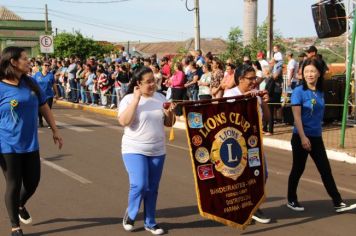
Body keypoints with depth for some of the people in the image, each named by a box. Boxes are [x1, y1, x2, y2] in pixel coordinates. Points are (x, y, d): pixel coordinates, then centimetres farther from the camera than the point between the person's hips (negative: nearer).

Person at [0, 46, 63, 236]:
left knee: (32, 182, 13)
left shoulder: (31, 83, 3)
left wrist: (54, 130, 13)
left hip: (30, 144, 5)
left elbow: (44, 107, 12)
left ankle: (21, 206, 46)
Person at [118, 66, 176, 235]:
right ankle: (130, 215, 13)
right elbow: (124, 121, -22)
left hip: (157, 151, 5)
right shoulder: (129, 99, -7)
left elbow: (169, 123, 11)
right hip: (135, 150, -4)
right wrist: (136, 99, -21)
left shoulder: (160, 98, 6)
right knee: (139, 185, -15)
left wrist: (171, 112, -10)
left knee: (152, 189, 11)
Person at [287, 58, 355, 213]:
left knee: (326, 170, 6)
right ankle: (291, 200, 22)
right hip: (301, 137, -5)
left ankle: (338, 203, 10)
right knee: (298, 170, 6)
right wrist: (303, 137, -21)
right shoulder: (299, 91, -11)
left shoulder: (320, 92, 6)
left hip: (316, 137, 6)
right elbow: (297, 116, -16)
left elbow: (319, 115, 14)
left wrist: (314, 135, 14)